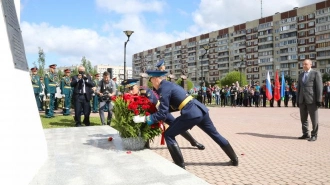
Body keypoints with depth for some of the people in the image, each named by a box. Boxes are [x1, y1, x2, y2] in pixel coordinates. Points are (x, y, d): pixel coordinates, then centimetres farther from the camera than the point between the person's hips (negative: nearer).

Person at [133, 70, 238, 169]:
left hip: (191, 114, -10)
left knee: (169, 135, 3)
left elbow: (162, 114, -11)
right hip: (200, 109, 10)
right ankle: (235, 160, 36)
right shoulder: (169, 84, 20)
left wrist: (144, 119, -6)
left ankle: (180, 165, 8)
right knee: (215, 135, 22)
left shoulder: (164, 89, -8)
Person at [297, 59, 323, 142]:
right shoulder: (301, 75, 17)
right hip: (302, 100, 6)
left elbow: (319, 87, -6)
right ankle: (305, 134, 18)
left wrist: (319, 100, -11)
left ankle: (314, 135, 9)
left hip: (312, 100, -6)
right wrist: (297, 100, 11)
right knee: (303, 119, 9)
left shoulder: (316, 73, 0)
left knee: (314, 119, 1)